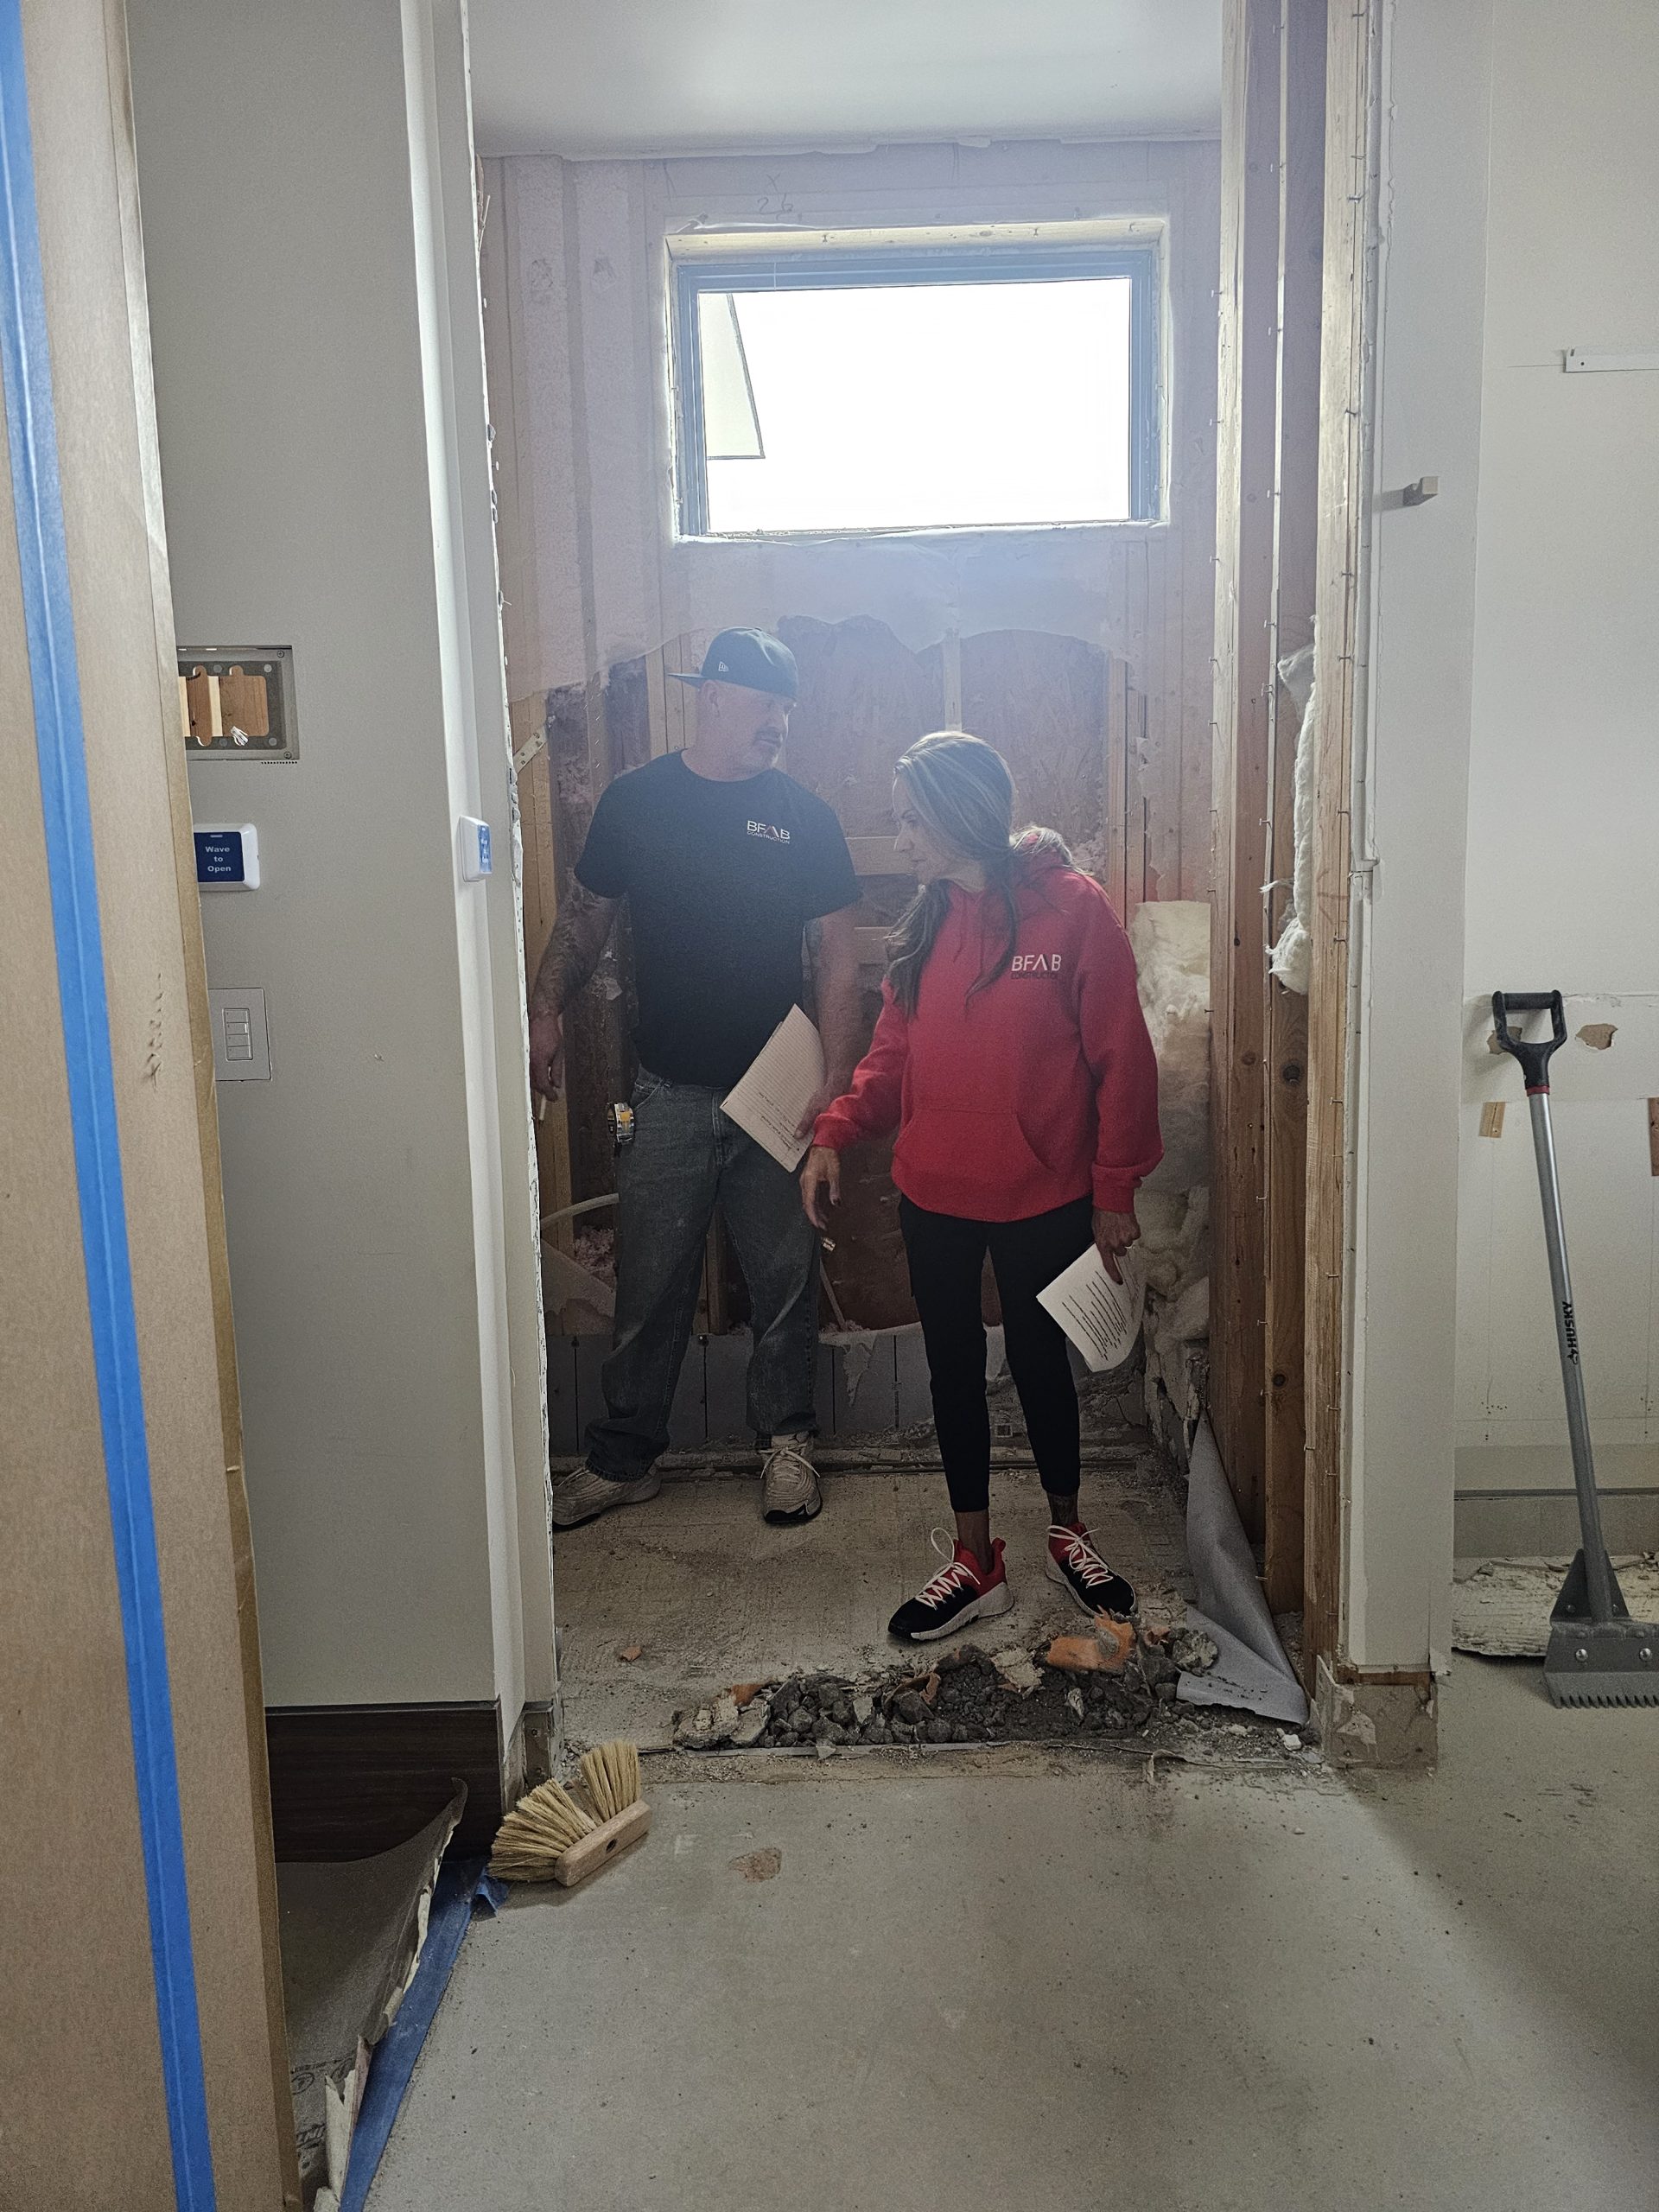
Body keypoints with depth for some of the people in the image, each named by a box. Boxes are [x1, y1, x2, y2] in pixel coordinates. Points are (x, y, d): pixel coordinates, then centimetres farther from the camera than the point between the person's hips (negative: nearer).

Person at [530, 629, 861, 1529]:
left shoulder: (804, 814, 1)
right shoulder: (634, 799, 2)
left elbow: (835, 953, 1)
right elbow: (586, 913, 11)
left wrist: (837, 1077, -7)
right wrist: (546, 1007, -4)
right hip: (671, 1091, 0)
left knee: (785, 1279, 10)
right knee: (649, 1284, 6)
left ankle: (786, 1439, 28)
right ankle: (623, 1458, 21)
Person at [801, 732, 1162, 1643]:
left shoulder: (1073, 909, -13)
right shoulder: (927, 917, 3)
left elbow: (1121, 1058, -10)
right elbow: (894, 1050, 7)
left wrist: (1115, 1190, -9)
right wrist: (836, 1133, -7)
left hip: (1043, 1199, -4)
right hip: (935, 1197, 5)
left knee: (1039, 1360, 12)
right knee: (953, 1369, 12)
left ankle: (1068, 1532, 37)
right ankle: (975, 1561, 29)